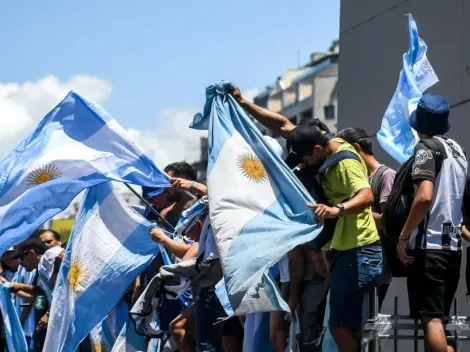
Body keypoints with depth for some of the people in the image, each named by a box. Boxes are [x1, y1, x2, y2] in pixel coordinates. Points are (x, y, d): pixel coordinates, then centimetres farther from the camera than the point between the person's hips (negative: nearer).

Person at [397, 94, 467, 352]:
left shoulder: (427, 148, -8)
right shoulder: (458, 150, 16)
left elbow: (424, 196, -22)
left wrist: (404, 236, -15)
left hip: (429, 245, -8)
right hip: (453, 245, 8)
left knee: (430, 318, -10)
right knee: (438, 318, 13)